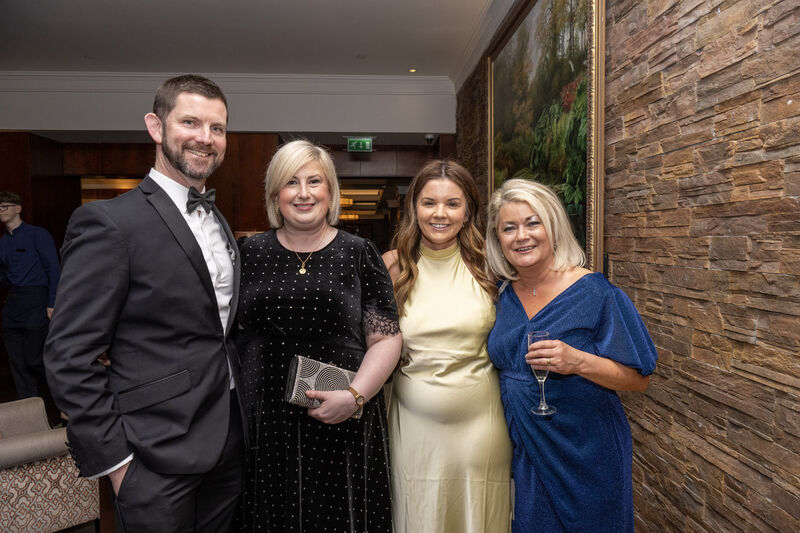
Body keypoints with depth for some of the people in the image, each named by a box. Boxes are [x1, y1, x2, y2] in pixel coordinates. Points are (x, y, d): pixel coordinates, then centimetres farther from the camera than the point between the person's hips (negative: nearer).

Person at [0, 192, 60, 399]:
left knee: (34, 360, -5)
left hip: (36, 302, -6)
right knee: (17, 363, 9)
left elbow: (54, 270, -8)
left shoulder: (37, 235, -4)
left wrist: (52, 304, -14)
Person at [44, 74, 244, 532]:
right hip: (157, 460, -6)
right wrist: (114, 458, -14)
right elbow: (69, 356, -14)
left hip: (229, 444, 7)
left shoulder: (219, 222, 10)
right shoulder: (109, 223, -14)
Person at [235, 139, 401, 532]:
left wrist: (355, 395, -15)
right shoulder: (251, 253, 5)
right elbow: (229, 332, 11)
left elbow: (386, 339, -2)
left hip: (341, 428, -1)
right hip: (265, 426, 2)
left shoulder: (359, 255, -1)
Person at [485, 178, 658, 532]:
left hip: (585, 456, -4)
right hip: (522, 452, 4)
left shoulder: (594, 293, -14)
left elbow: (638, 379, -12)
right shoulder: (503, 294, 0)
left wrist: (578, 362, -28)